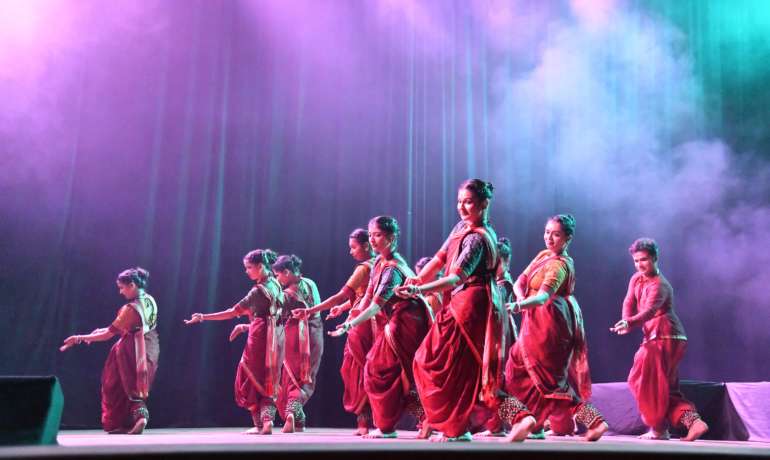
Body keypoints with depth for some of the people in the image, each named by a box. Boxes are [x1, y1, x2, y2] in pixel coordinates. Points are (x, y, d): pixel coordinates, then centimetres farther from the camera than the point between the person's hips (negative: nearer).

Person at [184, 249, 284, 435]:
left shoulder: (259, 290, -14)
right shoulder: (276, 285, 11)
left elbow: (233, 312, -17)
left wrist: (204, 317, -15)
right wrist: (246, 327, 18)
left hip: (260, 339, -7)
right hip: (275, 339, 8)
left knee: (252, 380, 6)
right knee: (268, 381, 11)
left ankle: (259, 424, 8)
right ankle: (268, 418, 1)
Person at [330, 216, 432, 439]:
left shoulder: (392, 268, -21)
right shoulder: (379, 262, 8)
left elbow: (376, 306, -26)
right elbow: (369, 295, 12)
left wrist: (349, 326, -29)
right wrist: (352, 316, 4)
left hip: (405, 324, -9)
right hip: (393, 323, 9)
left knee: (379, 370, -5)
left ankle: (386, 427, 6)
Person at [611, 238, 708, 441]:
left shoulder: (659, 285, -16)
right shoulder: (636, 279, 11)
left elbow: (649, 311, -32)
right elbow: (629, 302, 1)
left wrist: (629, 323, -50)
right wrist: (625, 322, -21)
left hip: (665, 338, -10)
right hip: (655, 338, 10)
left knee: (648, 382, -6)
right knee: (667, 389, 11)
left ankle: (659, 429, 5)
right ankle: (693, 421, 2)